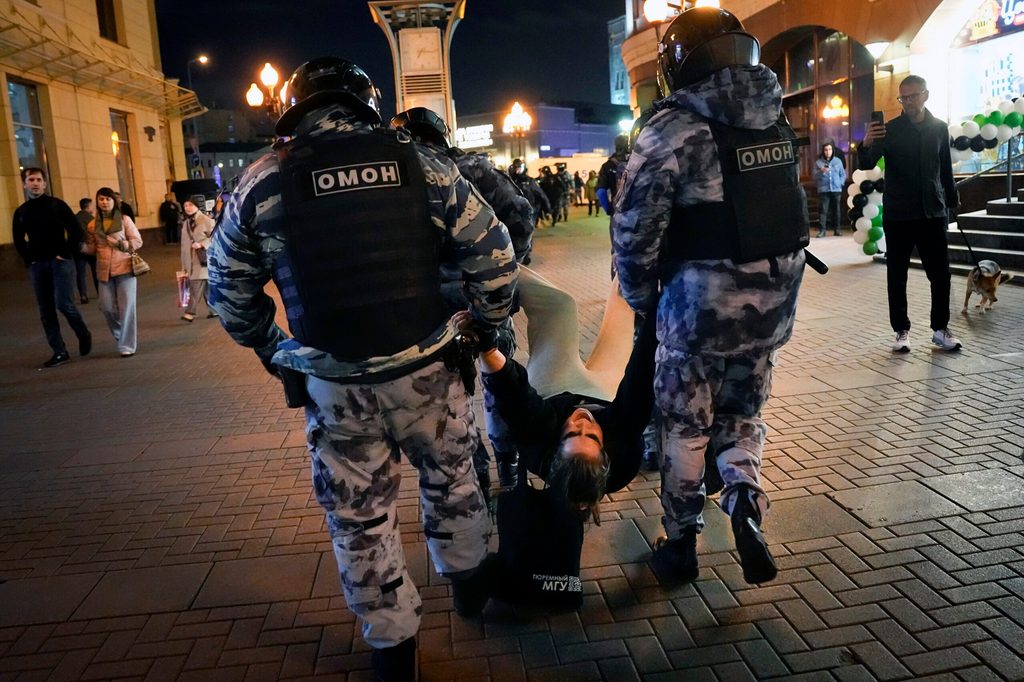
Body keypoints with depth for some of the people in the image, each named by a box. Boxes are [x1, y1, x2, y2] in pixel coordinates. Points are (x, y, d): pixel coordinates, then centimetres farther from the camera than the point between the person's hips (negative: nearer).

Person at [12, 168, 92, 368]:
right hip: (37, 266, 4)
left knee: (64, 303, -15)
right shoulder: (21, 211, 9)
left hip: (60, 262, -4)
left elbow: (76, 230, -5)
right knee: (46, 312, 3)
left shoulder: (57, 205, -1)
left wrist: (66, 254, -10)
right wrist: (29, 260, 7)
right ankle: (59, 352, 9)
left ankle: (83, 334, 12)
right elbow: (18, 240, 19)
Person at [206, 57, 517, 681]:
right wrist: (486, 326, 13)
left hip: (332, 386, 0)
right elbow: (495, 257, -3)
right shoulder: (422, 164, -3)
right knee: (451, 475, 26)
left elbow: (231, 292, 7)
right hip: (425, 371, 1)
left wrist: (272, 349, 22)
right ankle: (469, 582, 47)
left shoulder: (262, 182, -1)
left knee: (360, 518, 17)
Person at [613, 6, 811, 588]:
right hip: (775, 302, 5)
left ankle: (682, 543, 24)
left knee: (684, 429, 13)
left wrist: (641, 299, 2)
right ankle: (746, 498, -1)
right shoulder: (778, 121, 5)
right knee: (743, 416, 22)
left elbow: (634, 230, -13)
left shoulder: (673, 130, -14)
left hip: (700, 305, -5)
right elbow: (789, 205, 9)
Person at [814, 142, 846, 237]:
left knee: (836, 210, 6)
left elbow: (843, 174, 14)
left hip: (836, 190, 2)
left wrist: (840, 183, 0)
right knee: (823, 210, -9)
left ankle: (836, 229, 13)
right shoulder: (818, 162, 3)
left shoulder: (838, 161, 9)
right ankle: (822, 230, -9)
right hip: (824, 190, -2)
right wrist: (821, 171, -21)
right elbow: (815, 176, -3)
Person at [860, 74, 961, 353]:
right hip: (898, 215, -2)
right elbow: (866, 165, -11)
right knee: (897, 275, 3)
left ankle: (940, 328, 18)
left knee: (941, 274, 5)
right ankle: (901, 331, 12)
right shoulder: (889, 129, -2)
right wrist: (866, 145, -32)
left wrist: (952, 201, 14)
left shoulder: (939, 128, 7)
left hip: (933, 214, 3)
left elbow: (945, 168, 14)